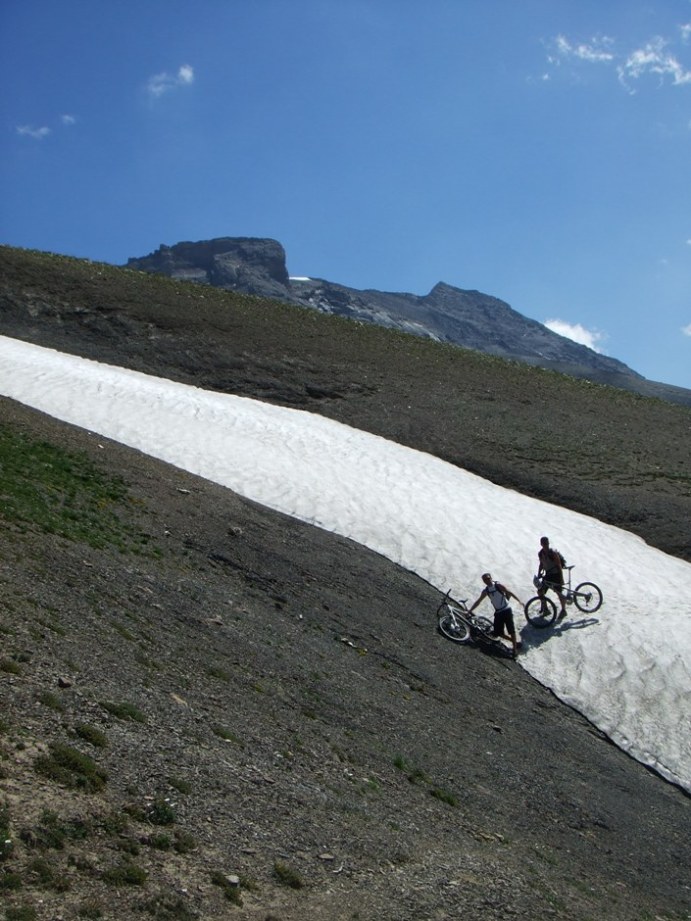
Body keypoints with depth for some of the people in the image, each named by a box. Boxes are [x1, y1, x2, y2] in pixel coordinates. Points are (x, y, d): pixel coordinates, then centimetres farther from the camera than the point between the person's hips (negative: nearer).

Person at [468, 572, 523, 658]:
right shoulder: (485, 591, 6)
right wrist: (470, 611, 11)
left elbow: (510, 593, -10)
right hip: (498, 613, 5)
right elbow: (478, 601, 13)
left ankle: (514, 649, -5)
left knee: (511, 630, -11)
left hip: (506, 610, -5)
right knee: (498, 633, 2)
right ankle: (515, 643, 19)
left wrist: (519, 600, -19)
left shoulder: (498, 585, -8)